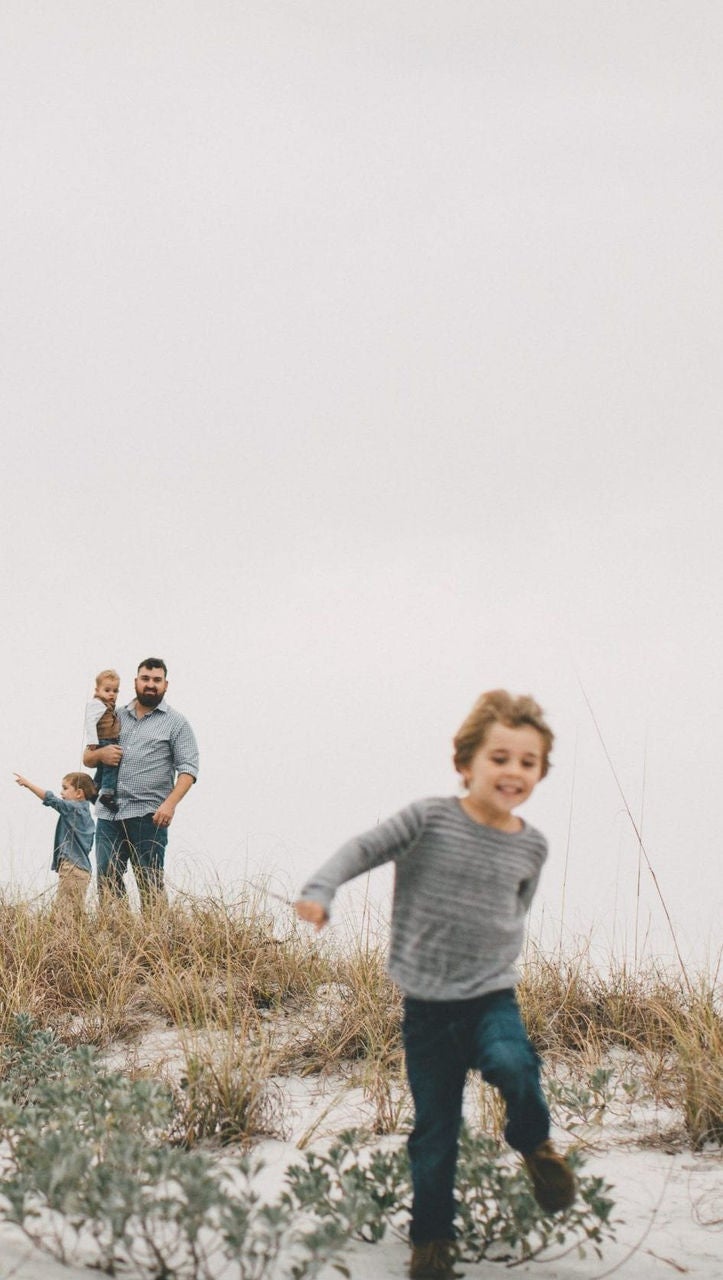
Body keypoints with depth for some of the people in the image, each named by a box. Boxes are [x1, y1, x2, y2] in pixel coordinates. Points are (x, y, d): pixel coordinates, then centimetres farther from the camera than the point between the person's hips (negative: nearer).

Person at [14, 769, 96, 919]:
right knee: (75, 911, 8)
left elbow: (51, 799, -15)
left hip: (71, 868, -9)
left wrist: (28, 783, -10)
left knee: (67, 912, -12)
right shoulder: (86, 812, 17)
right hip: (83, 869, 9)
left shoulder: (73, 808, -8)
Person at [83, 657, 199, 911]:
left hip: (148, 816, -4)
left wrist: (170, 803, -18)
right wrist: (100, 754, -3)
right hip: (109, 813, 4)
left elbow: (188, 769, -3)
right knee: (107, 880, 1)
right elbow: (87, 758, 22)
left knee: (150, 885, -5)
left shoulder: (176, 723, 6)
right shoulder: (116, 717, 18)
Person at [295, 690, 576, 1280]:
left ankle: (533, 1142, 4)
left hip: (492, 994, 1)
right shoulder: (430, 819, -10)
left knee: (512, 1065, -29)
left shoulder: (532, 845, 1)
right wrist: (320, 891, -23)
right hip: (427, 1004, -1)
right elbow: (364, 849, -9)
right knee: (435, 1128, 5)